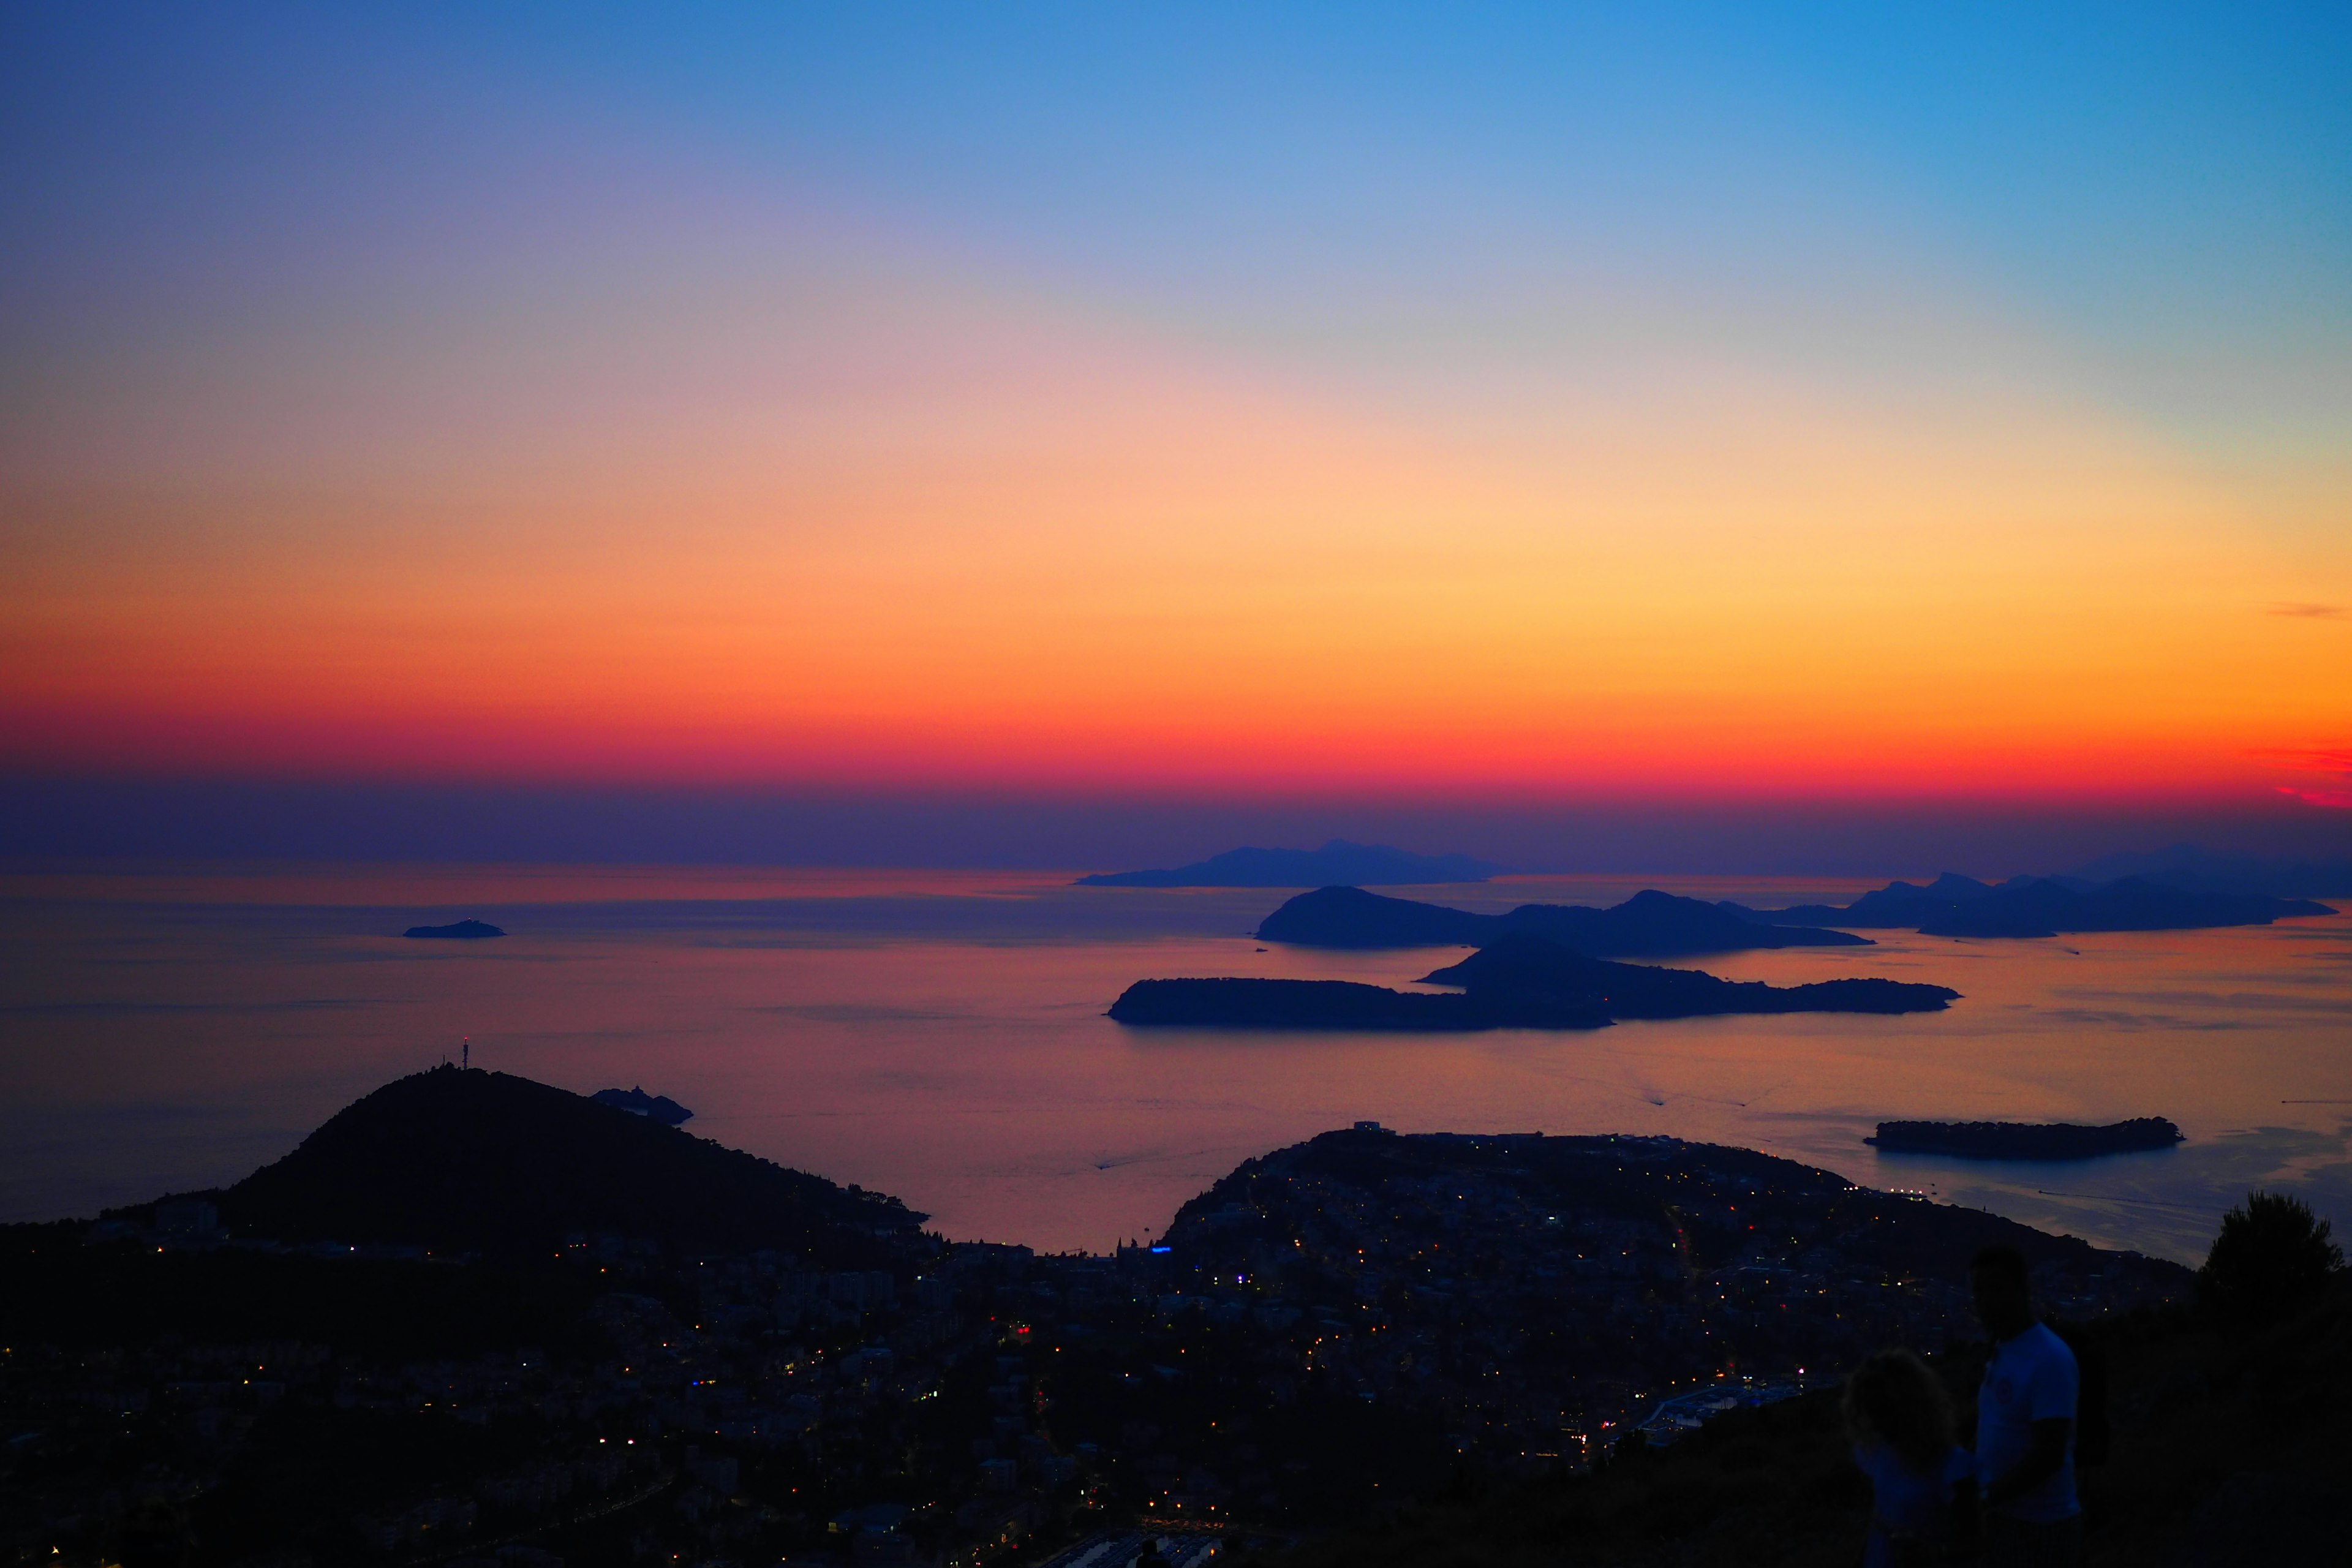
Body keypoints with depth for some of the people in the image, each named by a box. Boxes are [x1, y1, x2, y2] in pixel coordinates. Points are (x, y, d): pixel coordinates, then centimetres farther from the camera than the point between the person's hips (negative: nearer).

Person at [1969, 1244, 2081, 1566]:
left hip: (2038, 1527, -8)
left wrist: (1983, 1499, -19)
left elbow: (2048, 1455, -23)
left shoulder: (2049, 1359, -20)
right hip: (2003, 1516, 8)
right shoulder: (2004, 1350, 9)